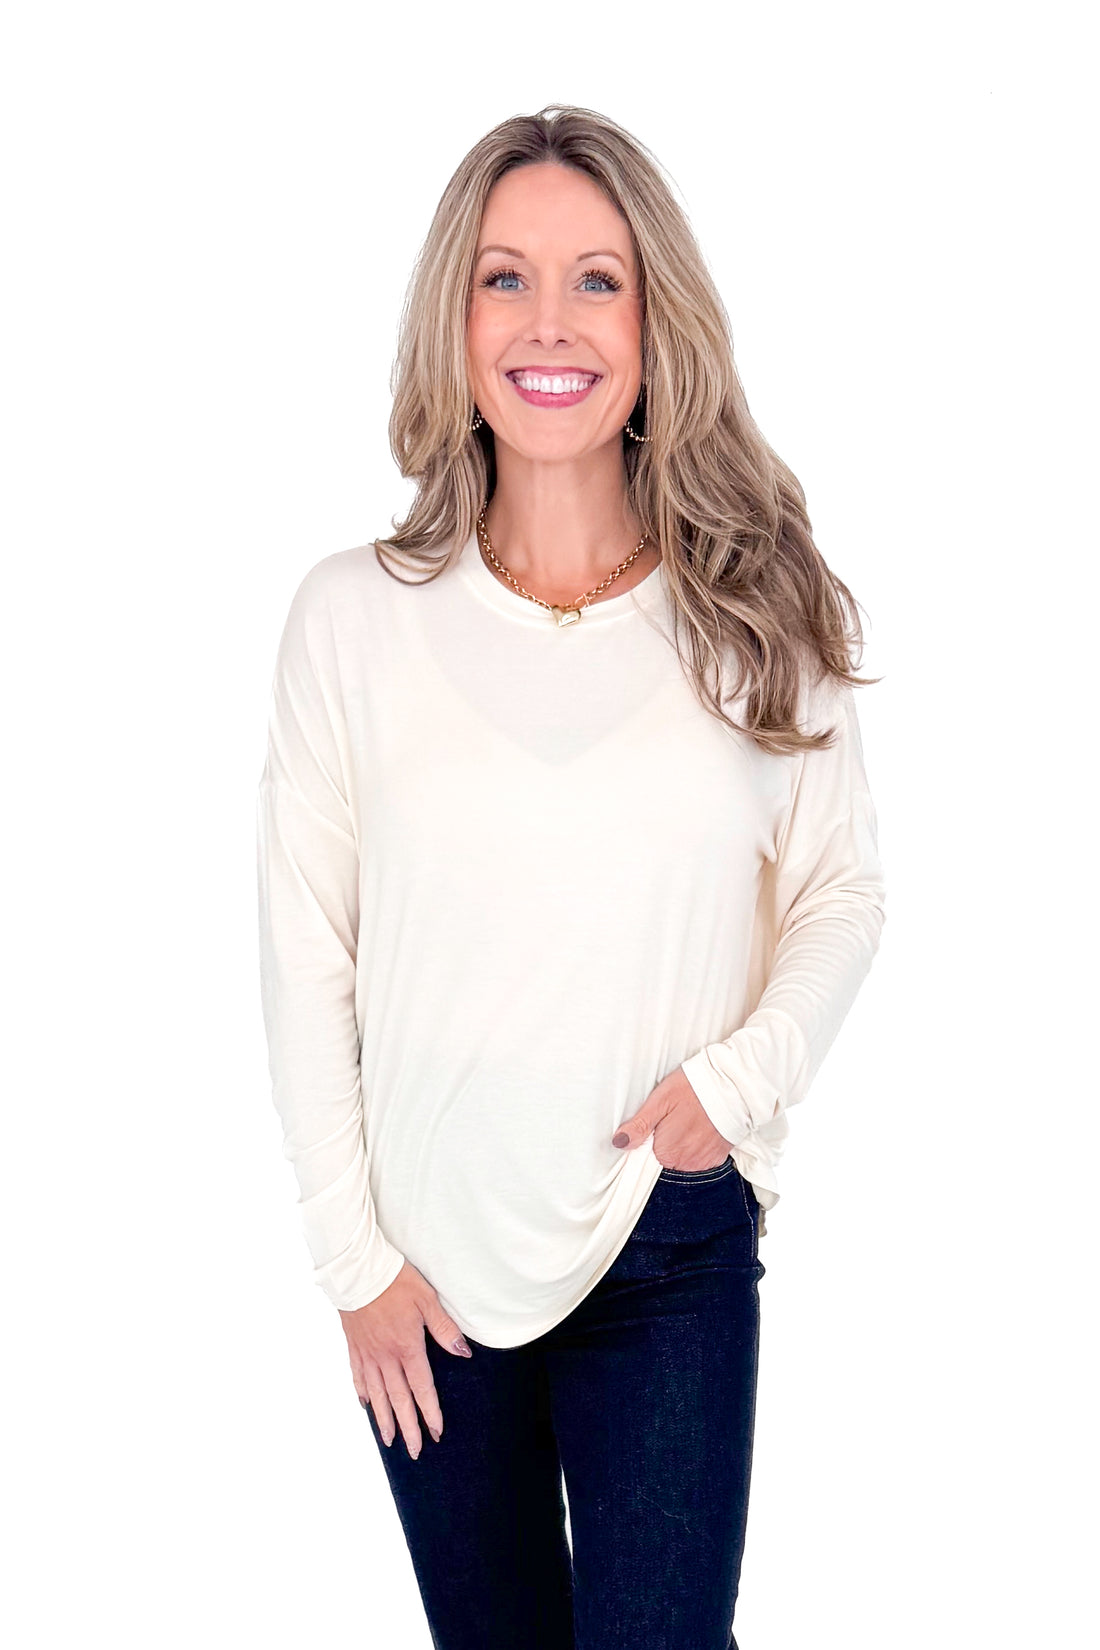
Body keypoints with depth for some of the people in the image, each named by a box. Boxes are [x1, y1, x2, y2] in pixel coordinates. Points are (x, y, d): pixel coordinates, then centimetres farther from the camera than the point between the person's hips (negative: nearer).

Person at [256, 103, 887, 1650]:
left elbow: (844, 886, 6)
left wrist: (745, 1069, -11)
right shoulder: (354, 613, -5)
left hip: (676, 1246, 0)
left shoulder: (757, 610, -3)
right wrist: (355, 1254, -2)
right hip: (432, 1249, 1)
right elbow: (304, 955, -2)